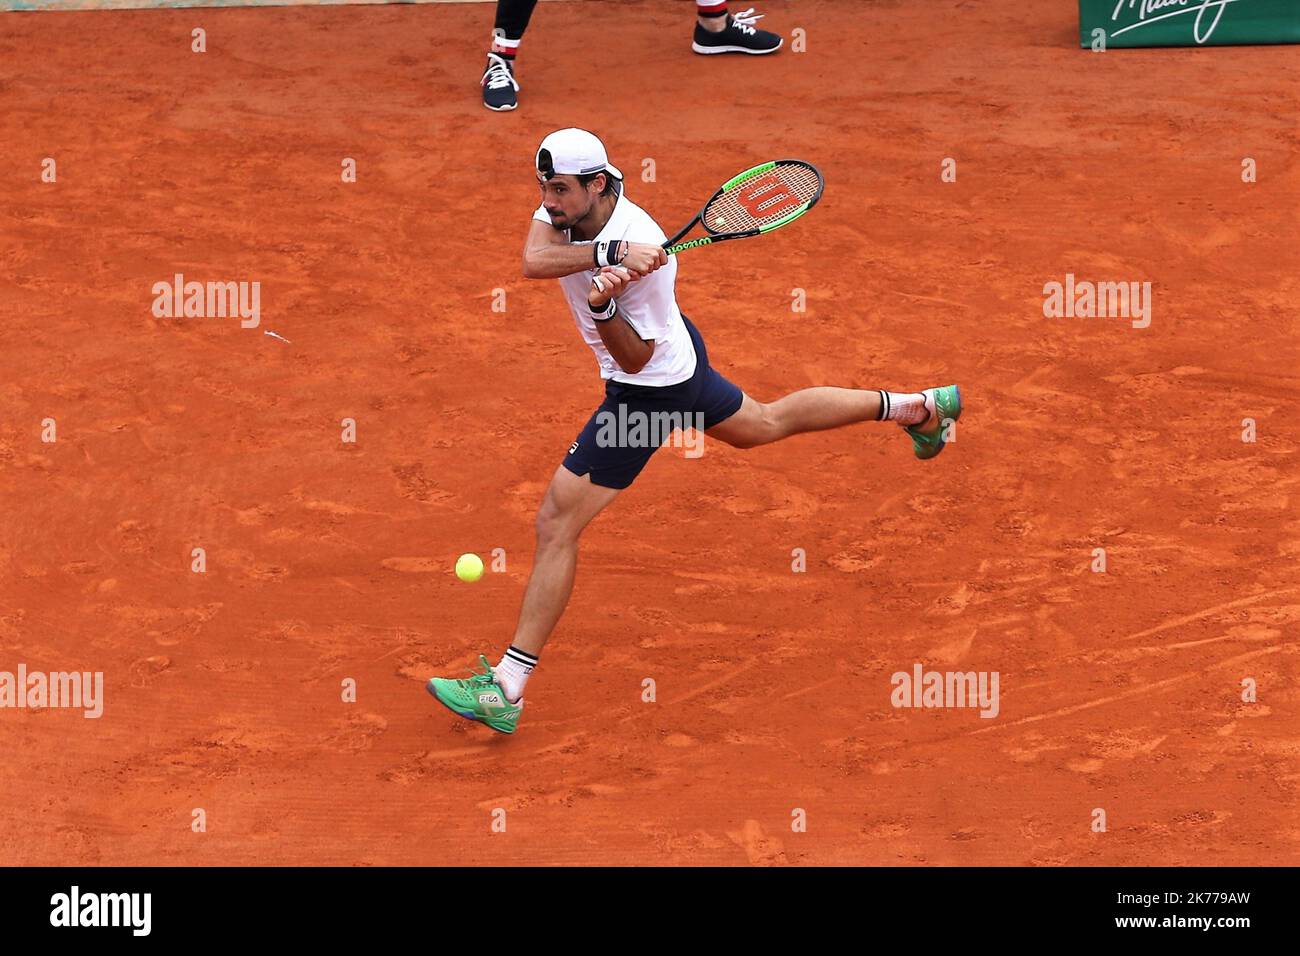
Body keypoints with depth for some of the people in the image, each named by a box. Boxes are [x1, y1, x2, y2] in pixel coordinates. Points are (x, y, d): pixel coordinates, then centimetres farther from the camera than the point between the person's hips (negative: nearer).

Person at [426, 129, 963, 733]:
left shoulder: (648, 256, -33)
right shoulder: (567, 205, -14)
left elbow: (636, 358, -27)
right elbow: (534, 261, -33)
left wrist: (602, 305, -45)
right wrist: (606, 254, -47)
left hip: (651, 390, -9)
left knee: (556, 523, -10)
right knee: (768, 423, 33)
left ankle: (505, 690, -8)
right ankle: (917, 407, 46)